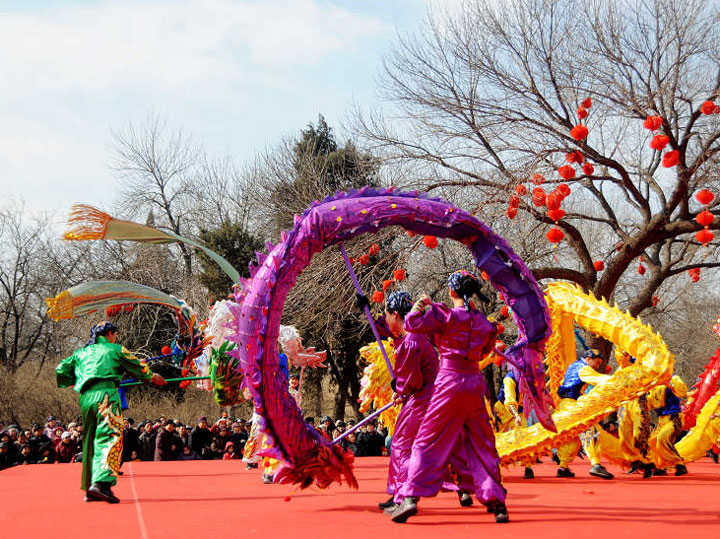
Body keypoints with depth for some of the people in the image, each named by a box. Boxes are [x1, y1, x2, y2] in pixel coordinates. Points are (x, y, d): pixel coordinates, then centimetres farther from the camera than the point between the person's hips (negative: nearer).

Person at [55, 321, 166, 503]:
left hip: (85, 398, 6)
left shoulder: (81, 353, 24)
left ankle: (90, 488, 13)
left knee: (92, 441, 12)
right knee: (110, 437, -12)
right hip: (106, 394, -6)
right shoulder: (116, 349, 12)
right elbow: (138, 367, 19)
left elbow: (60, 370, 22)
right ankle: (102, 483, -29)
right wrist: (153, 377, 36)